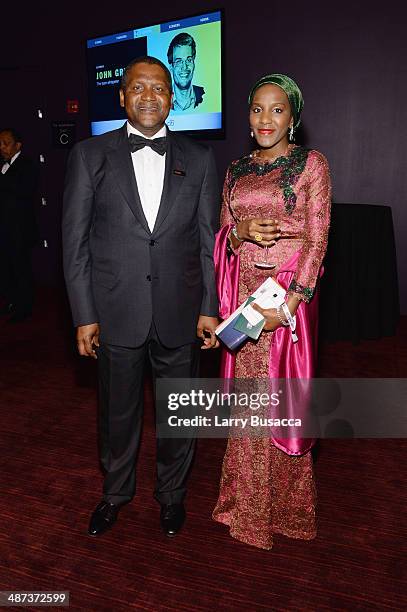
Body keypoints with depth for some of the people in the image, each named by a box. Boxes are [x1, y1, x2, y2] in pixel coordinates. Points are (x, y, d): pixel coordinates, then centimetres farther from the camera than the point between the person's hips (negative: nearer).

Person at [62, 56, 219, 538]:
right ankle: (116, 490, 43)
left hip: (179, 314, 1)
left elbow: (207, 240, 4)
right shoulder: (89, 155, 0)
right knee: (117, 411, 16)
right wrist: (84, 315, -5)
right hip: (115, 313, 0)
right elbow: (75, 241, -1)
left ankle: (171, 492, 41)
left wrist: (208, 308, -1)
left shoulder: (199, 159, 4)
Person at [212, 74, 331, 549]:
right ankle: (249, 502, 30)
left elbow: (317, 239, -8)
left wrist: (288, 304, -18)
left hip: (289, 292, -4)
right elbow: (222, 234, 14)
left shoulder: (311, 164, -1)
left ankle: (285, 504, 27)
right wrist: (240, 230, -10)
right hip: (243, 291, 4)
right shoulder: (236, 170, 13)